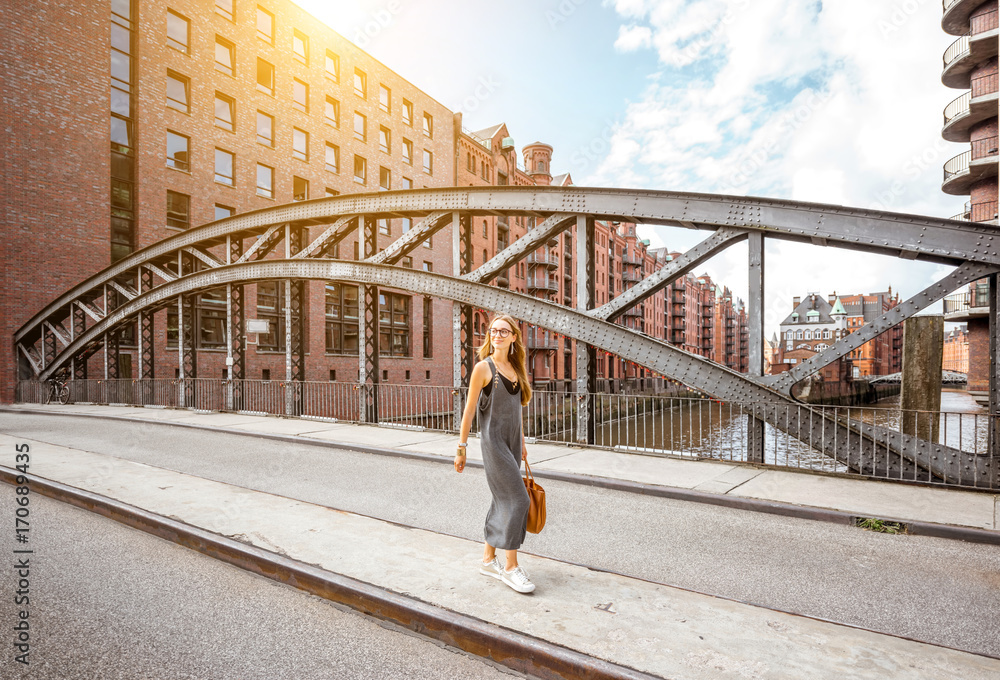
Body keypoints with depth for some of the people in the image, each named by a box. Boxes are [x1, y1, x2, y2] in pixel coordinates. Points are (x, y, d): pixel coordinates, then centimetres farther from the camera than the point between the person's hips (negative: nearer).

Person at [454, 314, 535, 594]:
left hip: (511, 442, 7)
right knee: (517, 499, -9)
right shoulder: (484, 367, -9)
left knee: (503, 502, 12)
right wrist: (461, 447, -10)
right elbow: (469, 409, -9)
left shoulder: (515, 367, 11)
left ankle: (489, 559, 26)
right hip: (493, 441, -7)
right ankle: (511, 567, 5)